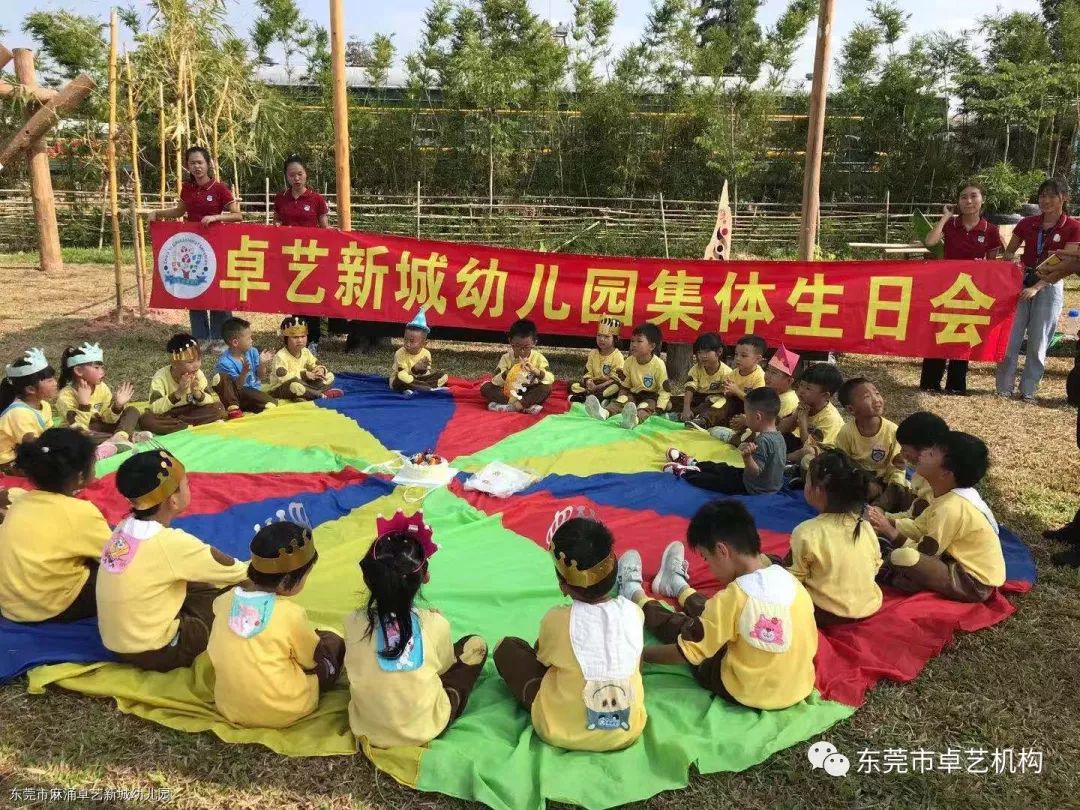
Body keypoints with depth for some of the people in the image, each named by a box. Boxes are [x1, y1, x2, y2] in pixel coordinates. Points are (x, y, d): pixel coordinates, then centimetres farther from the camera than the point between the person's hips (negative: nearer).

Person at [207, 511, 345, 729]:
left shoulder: (224, 601, -9)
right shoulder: (291, 614, -22)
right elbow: (311, 661, -6)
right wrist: (316, 637, 16)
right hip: (283, 713, -5)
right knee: (334, 642, 14)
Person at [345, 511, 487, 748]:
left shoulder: (353, 622, -15)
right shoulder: (435, 624, -18)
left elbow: (358, 667, 4)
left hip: (367, 730, 2)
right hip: (425, 729, -2)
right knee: (475, 645, 10)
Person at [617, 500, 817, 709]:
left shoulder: (734, 597, -27)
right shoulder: (791, 581, -10)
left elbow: (686, 651, -19)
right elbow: (810, 644, 5)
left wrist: (641, 654, -2)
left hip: (747, 693, -5)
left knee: (680, 626, 17)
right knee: (712, 617, 26)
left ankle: (635, 594, 46)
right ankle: (678, 586, 57)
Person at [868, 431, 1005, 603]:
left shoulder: (950, 508, -27)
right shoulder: (951, 495, 1)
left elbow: (924, 553, -20)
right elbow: (918, 528, 9)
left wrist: (889, 531, -16)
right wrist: (885, 520, -4)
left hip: (974, 583, -10)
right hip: (965, 564, 10)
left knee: (900, 557, -28)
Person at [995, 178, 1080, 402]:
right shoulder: (1027, 223, 3)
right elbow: (1008, 253, 11)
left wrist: (1036, 288, -20)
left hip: (1049, 287, -2)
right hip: (1021, 282, 2)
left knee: (1038, 342, 3)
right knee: (1010, 338, -2)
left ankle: (1028, 390, 13)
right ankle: (1005, 387, 6)